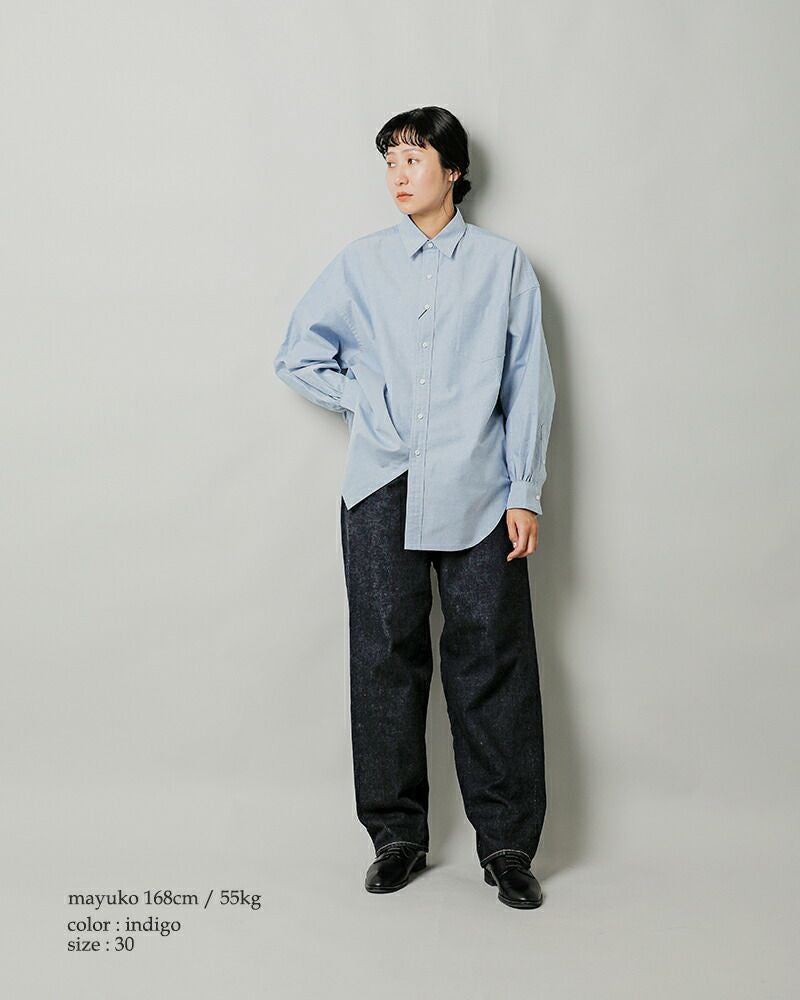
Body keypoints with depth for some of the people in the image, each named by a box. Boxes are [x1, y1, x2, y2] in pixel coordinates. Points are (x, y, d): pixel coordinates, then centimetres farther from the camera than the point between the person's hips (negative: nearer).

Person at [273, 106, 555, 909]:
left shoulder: (503, 263, 6)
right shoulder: (361, 264, 10)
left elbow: (528, 382, 4)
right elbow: (298, 357, 16)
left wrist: (526, 493, -2)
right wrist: (370, 404, 5)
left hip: (477, 493, -1)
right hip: (383, 489, 2)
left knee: (492, 662, 1)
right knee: (387, 658, 6)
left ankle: (507, 842, 14)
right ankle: (396, 834, 20)